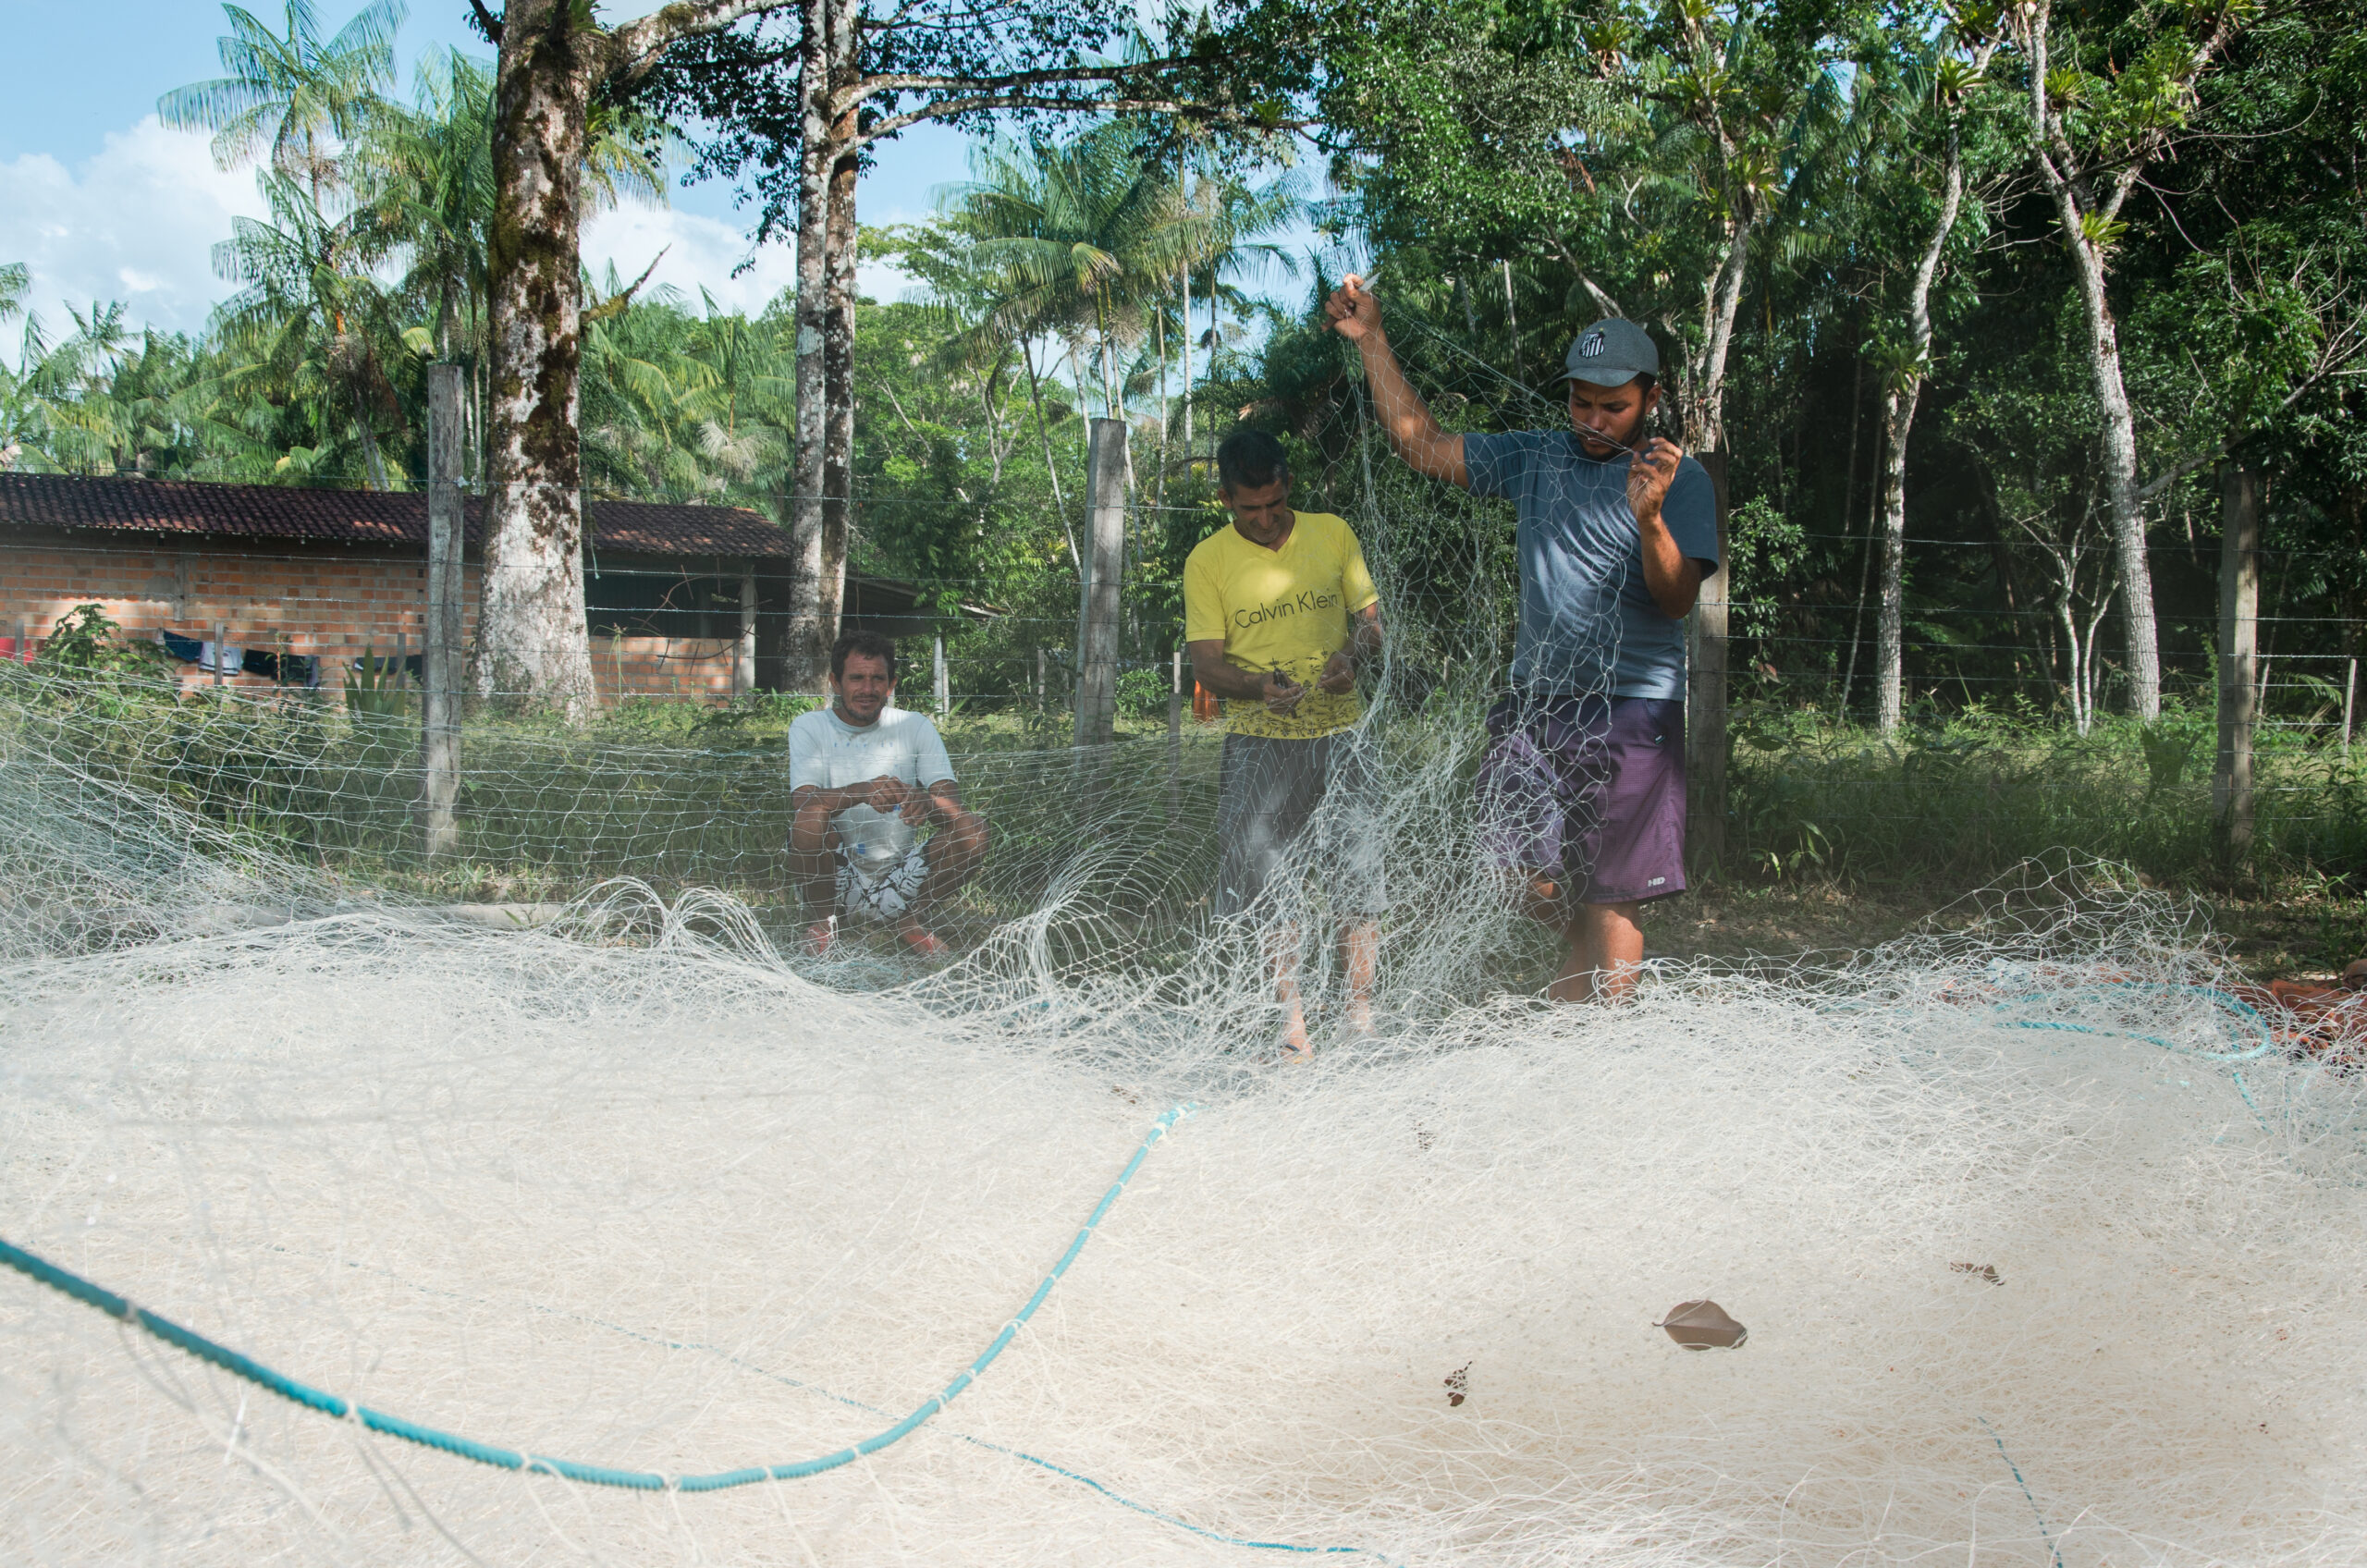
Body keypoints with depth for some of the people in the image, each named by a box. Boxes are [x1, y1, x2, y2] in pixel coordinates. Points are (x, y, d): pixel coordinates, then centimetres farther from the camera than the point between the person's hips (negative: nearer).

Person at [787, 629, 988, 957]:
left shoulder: (915, 727, 3)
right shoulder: (809, 728, -2)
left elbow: (954, 806, -8)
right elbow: (800, 803, -18)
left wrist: (928, 802, -34)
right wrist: (862, 791, -38)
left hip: (902, 878, 2)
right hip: (838, 880, -2)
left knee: (972, 830, -21)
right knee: (811, 817, -31)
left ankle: (912, 919, 1)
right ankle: (821, 919, -5)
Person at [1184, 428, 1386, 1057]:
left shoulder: (1333, 534, 5)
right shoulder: (1208, 561, 0)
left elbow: (1372, 619, 10)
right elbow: (1205, 660, -4)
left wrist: (1352, 654, -13)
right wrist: (1260, 687, -24)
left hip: (1340, 733, 1)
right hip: (1259, 742, -1)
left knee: (1359, 880, 0)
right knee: (1270, 886, 1)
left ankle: (1361, 1014, 13)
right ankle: (1292, 1020, 13)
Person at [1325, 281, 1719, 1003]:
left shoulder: (1681, 480, -3)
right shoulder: (1537, 459, 11)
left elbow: (1676, 601, -14)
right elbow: (1424, 445, 15)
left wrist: (1648, 519, -33)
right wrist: (1372, 341, 11)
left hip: (1632, 709, -5)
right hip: (1536, 700, 5)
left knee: (1608, 901, -4)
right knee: (1526, 877, 5)